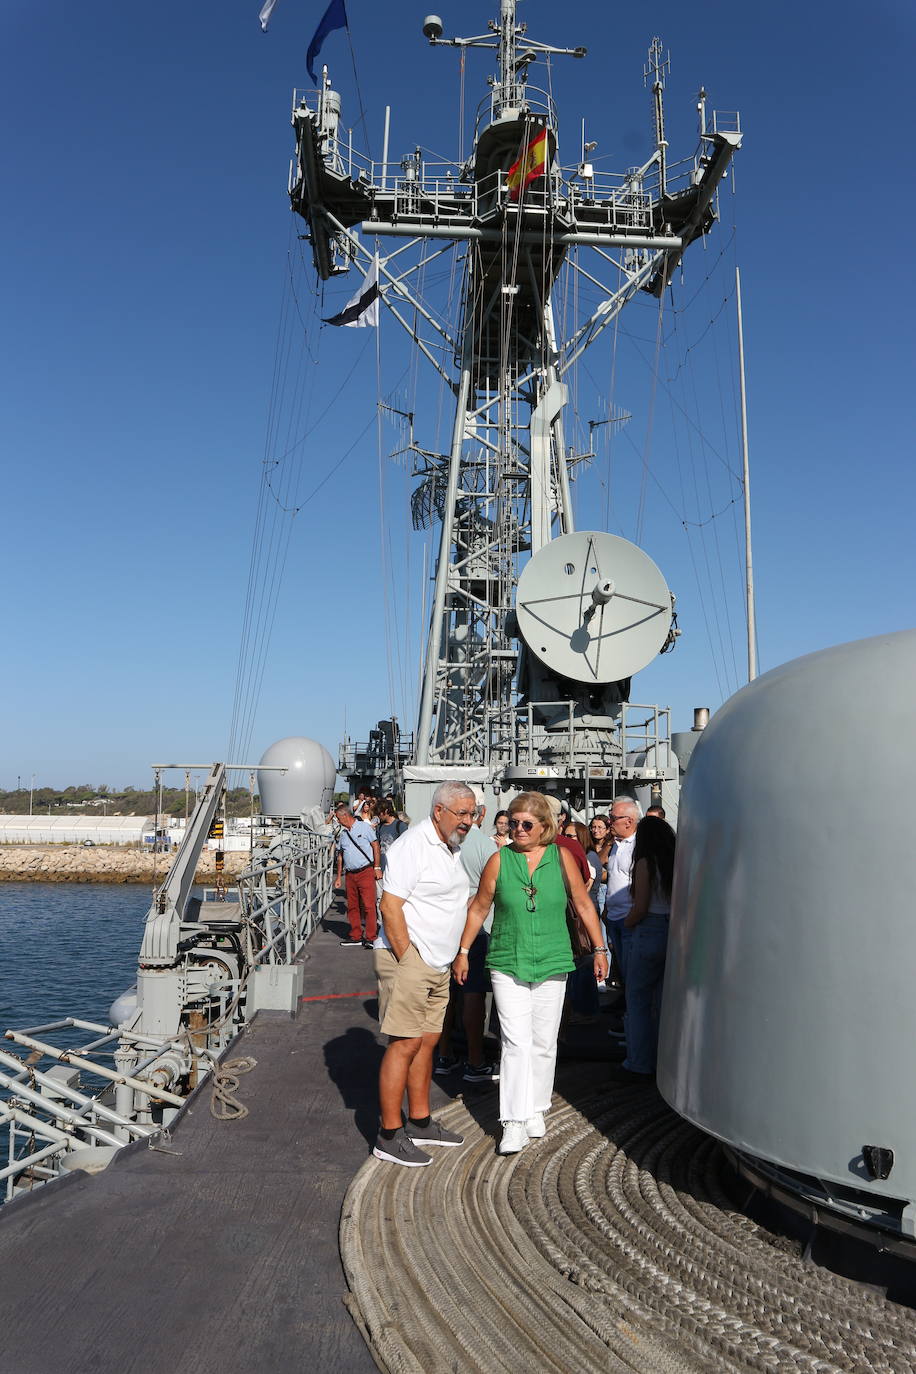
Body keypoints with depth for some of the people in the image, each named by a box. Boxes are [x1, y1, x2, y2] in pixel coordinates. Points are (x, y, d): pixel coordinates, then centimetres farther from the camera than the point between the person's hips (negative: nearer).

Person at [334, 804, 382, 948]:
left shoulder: (364, 827, -1)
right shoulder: (342, 833, 15)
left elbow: (375, 846, -1)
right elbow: (340, 856, 19)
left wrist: (377, 867, -7)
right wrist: (339, 876, 16)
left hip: (366, 872, -6)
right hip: (350, 874, 6)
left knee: (368, 905, -8)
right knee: (352, 906, 8)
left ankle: (370, 937, -5)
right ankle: (356, 936, 17)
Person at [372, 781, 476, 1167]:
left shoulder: (452, 848, 14)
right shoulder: (414, 844, -16)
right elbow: (390, 905, -20)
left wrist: (455, 957, 16)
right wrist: (407, 960, -19)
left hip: (438, 963, 9)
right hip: (408, 960, -9)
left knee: (428, 1040, 14)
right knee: (404, 1044, -6)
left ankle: (420, 1123, 26)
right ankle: (389, 1136, 2)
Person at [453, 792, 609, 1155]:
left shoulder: (561, 857, -1)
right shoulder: (499, 860, -2)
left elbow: (583, 905, 5)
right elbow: (479, 908, 5)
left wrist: (599, 950, 4)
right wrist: (463, 952, 7)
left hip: (551, 963, 1)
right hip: (507, 965, -1)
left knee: (543, 1044, 10)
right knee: (516, 1043, -7)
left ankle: (536, 1110, 27)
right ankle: (514, 1124, -2)